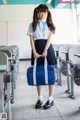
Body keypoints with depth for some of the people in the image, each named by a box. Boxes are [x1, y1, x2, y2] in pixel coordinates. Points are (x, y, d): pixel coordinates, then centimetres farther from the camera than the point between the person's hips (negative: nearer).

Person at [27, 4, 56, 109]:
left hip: (48, 48, -1)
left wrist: (45, 50, -15)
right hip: (37, 48, 1)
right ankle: (40, 98, 15)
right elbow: (31, 39, 3)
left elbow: (50, 37, -2)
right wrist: (34, 52, -10)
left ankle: (51, 99, 7)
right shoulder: (33, 25, 10)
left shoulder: (50, 24, 9)